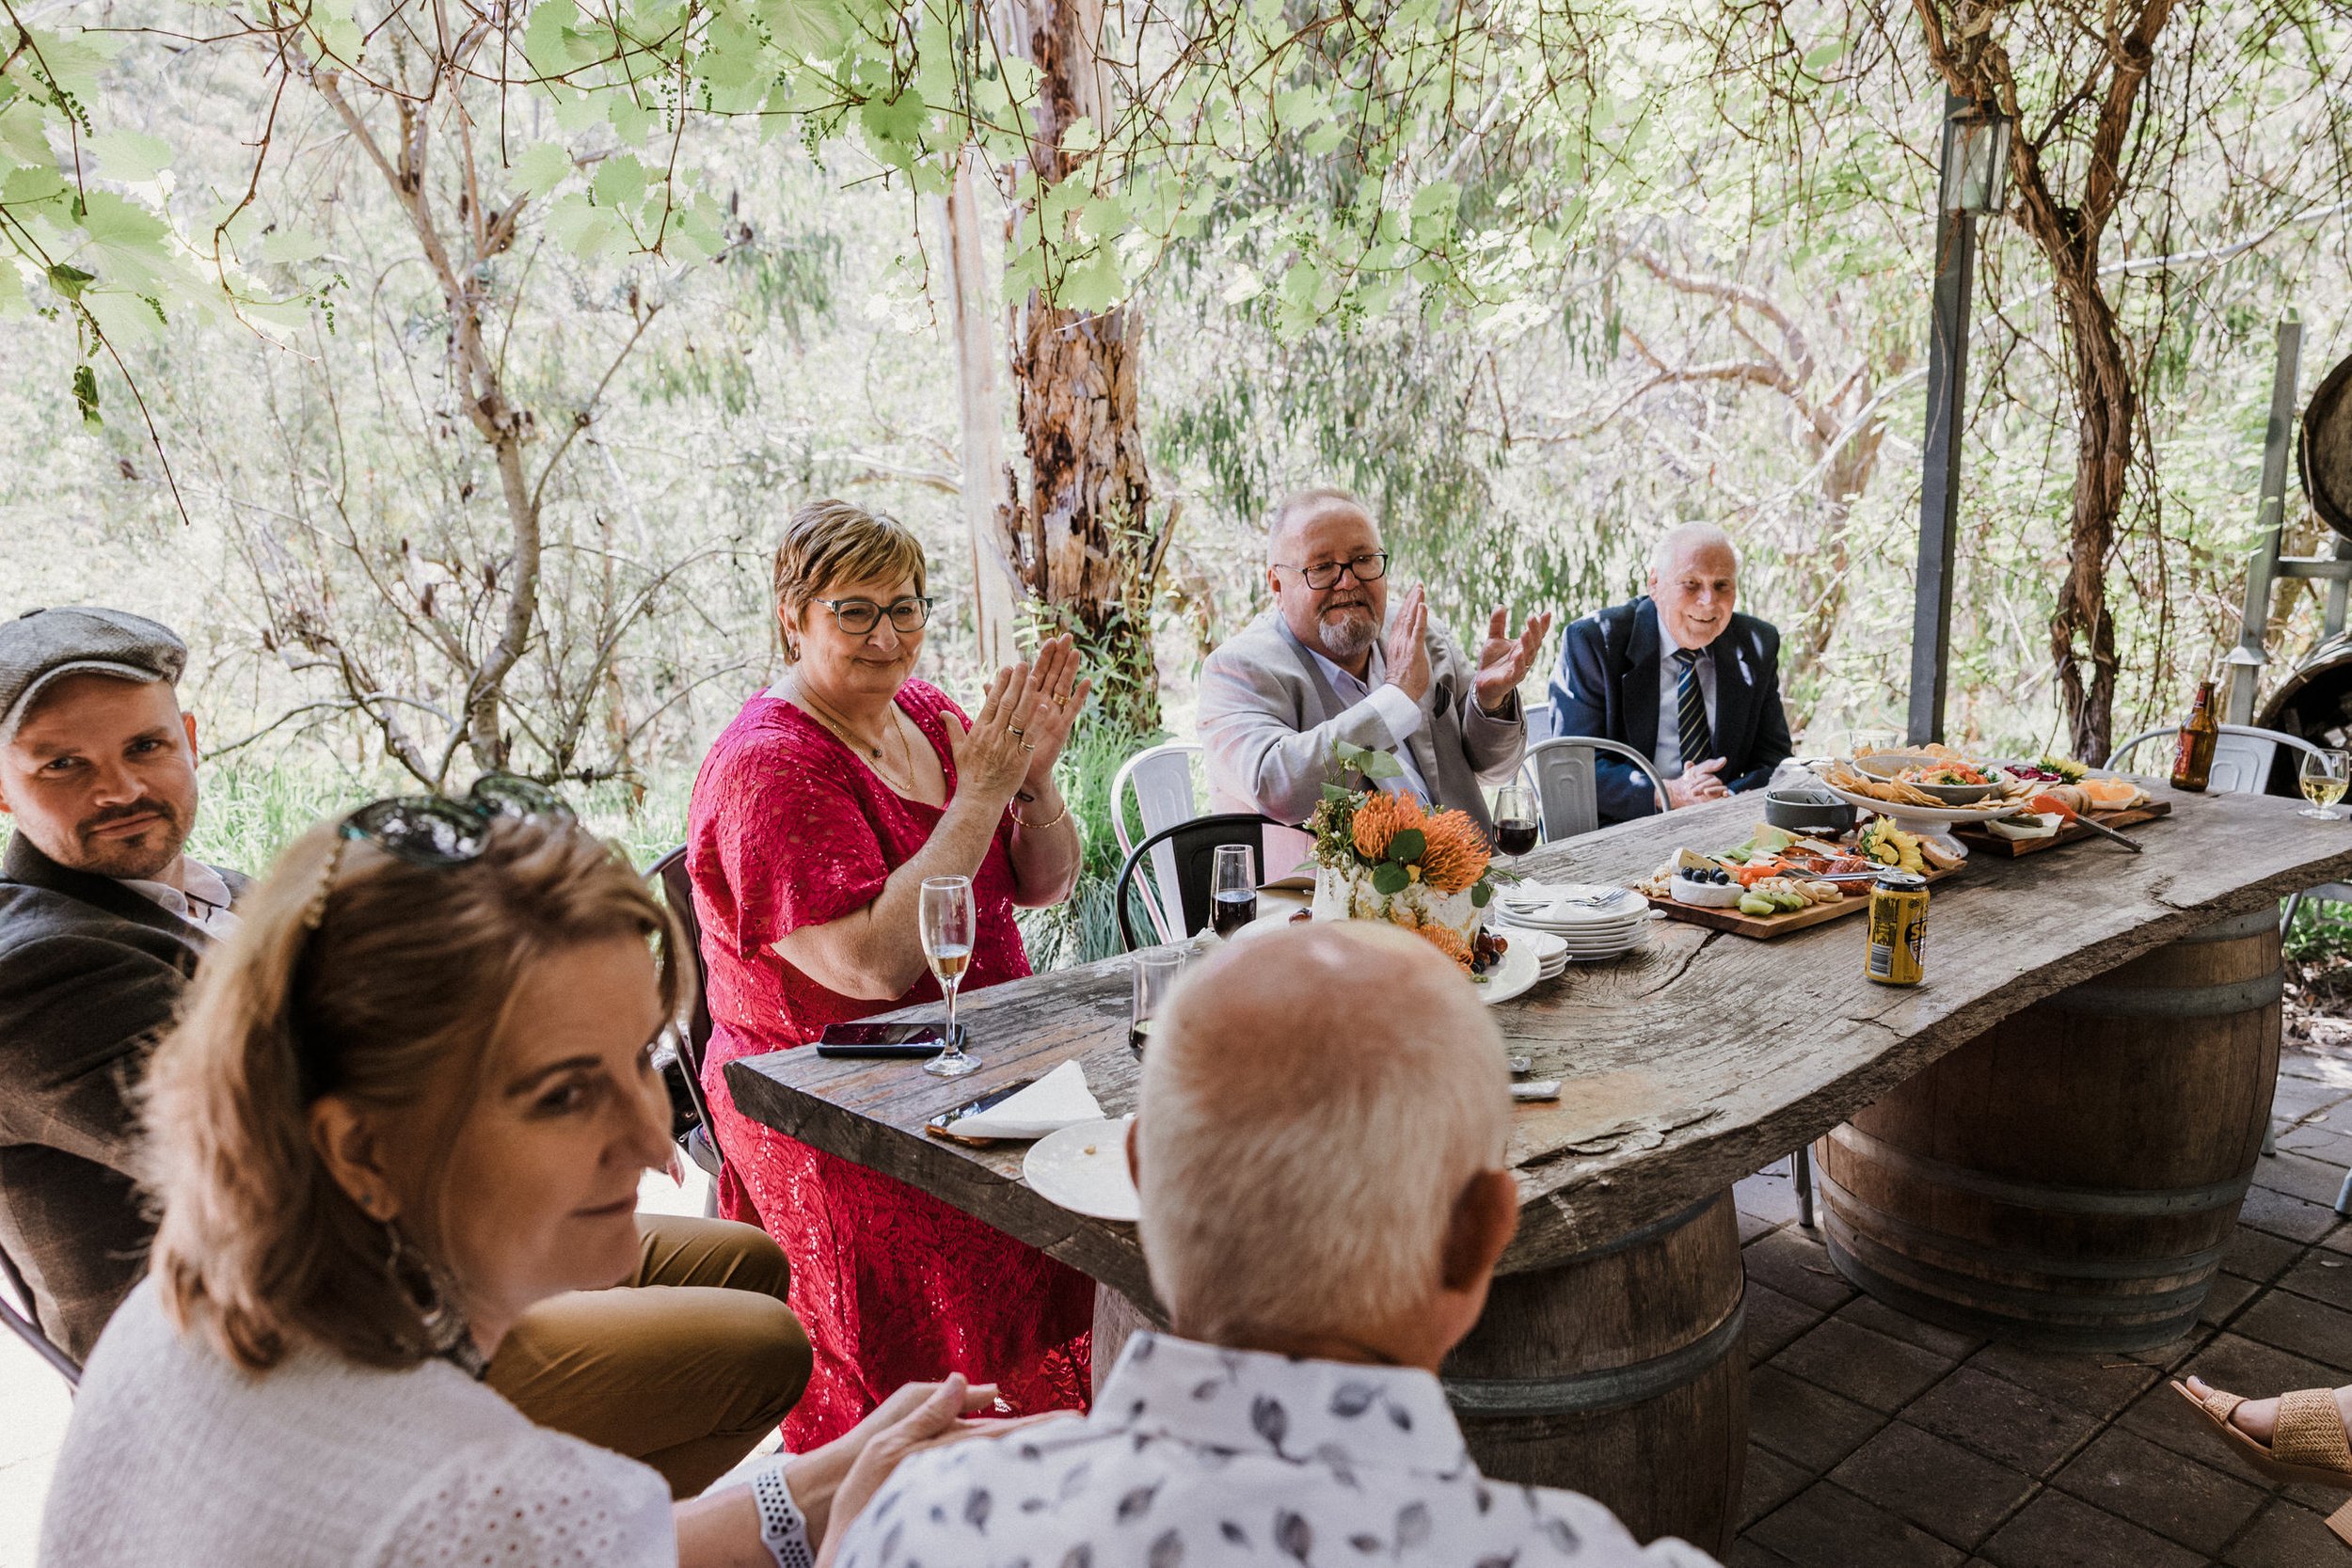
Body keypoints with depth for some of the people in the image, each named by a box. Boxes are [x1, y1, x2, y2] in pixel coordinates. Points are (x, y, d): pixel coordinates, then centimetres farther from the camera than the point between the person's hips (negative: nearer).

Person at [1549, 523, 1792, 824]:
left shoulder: (1758, 646, 7)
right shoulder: (1592, 641, -7)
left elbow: (1773, 759, 8)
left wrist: (1728, 799, -14)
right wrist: (1670, 794, -24)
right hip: (1617, 833, -4)